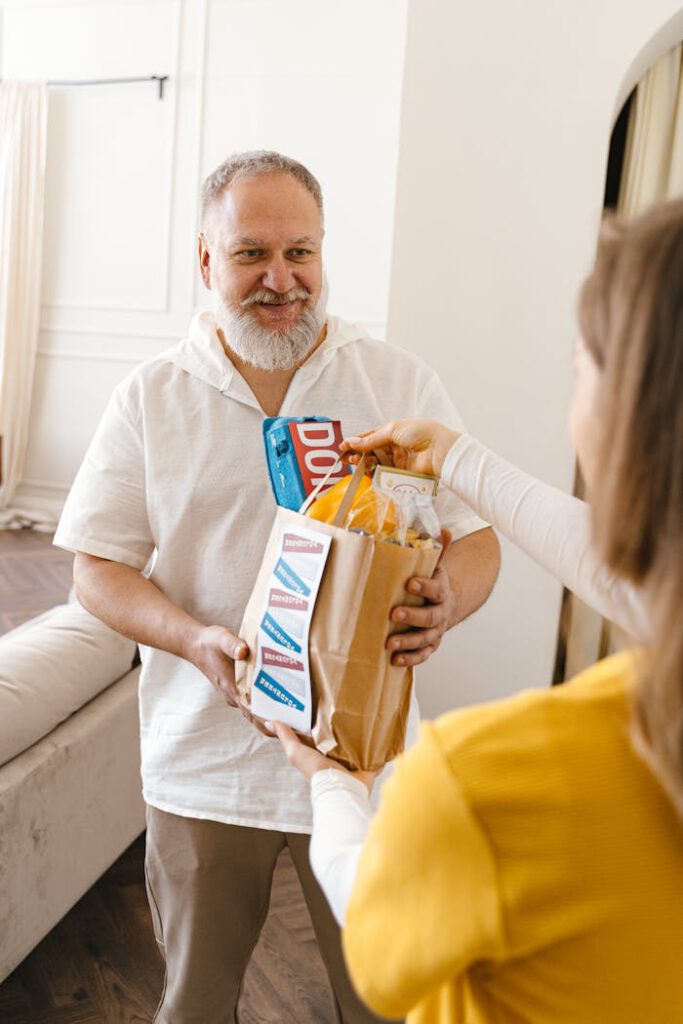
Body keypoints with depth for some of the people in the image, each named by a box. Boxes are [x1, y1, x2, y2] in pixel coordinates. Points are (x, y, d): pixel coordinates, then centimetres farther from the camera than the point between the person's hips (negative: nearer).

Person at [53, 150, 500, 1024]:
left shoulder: (402, 383, -2)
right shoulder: (149, 396, -1)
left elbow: (477, 537, 0)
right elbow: (99, 566, -1)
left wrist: (445, 601, -22)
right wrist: (196, 640, -19)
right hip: (205, 761, 1)